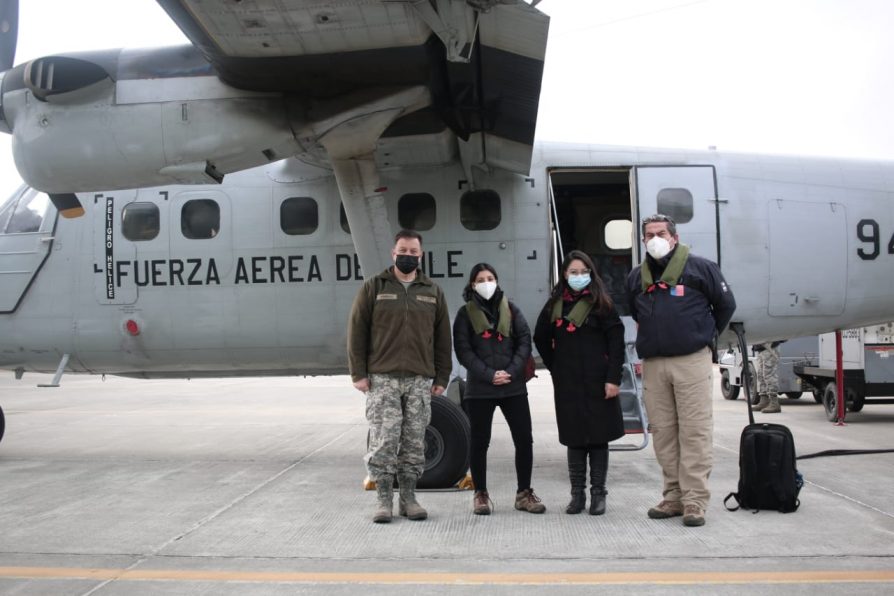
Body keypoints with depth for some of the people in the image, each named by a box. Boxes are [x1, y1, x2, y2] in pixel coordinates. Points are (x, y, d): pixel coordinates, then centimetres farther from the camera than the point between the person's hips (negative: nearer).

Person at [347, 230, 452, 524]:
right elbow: (356, 331, 2)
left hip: (420, 381, 2)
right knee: (383, 441, -5)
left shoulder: (432, 292, 13)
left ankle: (408, 497, 15)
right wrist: (359, 373, -4)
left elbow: (442, 338, 13)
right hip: (382, 379, -2)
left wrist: (441, 378, 7)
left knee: (414, 442, 5)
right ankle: (384, 500, 5)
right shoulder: (373, 288, 5)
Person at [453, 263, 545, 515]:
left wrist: (511, 372, -10)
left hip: (513, 386, 2)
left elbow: (525, 342, 4)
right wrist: (489, 375, -14)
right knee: (479, 442, 5)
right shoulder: (466, 313, 3)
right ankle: (480, 494, 17)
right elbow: (463, 351, -4)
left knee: (524, 439, 0)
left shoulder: (510, 309, 9)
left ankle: (524, 493, 14)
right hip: (479, 388, -2)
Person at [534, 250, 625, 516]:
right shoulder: (555, 305, 7)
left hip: (597, 381, -3)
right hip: (567, 384, 3)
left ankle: (598, 494, 11)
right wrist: (556, 368, 11)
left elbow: (616, 341, -7)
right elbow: (540, 338, 18)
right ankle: (577, 494, 14)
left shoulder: (601, 303, -2)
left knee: (598, 436, 3)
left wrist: (613, 378, -13)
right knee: (574, 438, 7)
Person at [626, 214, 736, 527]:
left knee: (695, 431, -5)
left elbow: (726, 304, 10)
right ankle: (674, 496, 15)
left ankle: (695, 500, -2)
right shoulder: (636, 277, 12)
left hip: (692, 360, -4)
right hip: (653, 364, 5)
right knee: (663, 432, 6)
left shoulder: (700, 267, 0)